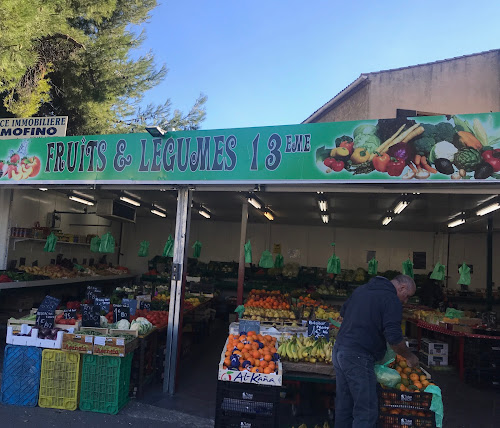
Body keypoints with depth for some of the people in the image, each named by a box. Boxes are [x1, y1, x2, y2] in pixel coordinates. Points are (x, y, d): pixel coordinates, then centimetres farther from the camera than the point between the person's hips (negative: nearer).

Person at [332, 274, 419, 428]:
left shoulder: (361, 289, 15)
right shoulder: (392, 300, -9)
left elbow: (343, 312, 25)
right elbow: (394, 338, -14)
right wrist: (410, 357, 2)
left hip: (339, 350, 9)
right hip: (357, 358, -9)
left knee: (343, 406, 17)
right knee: (366, 411, -1)